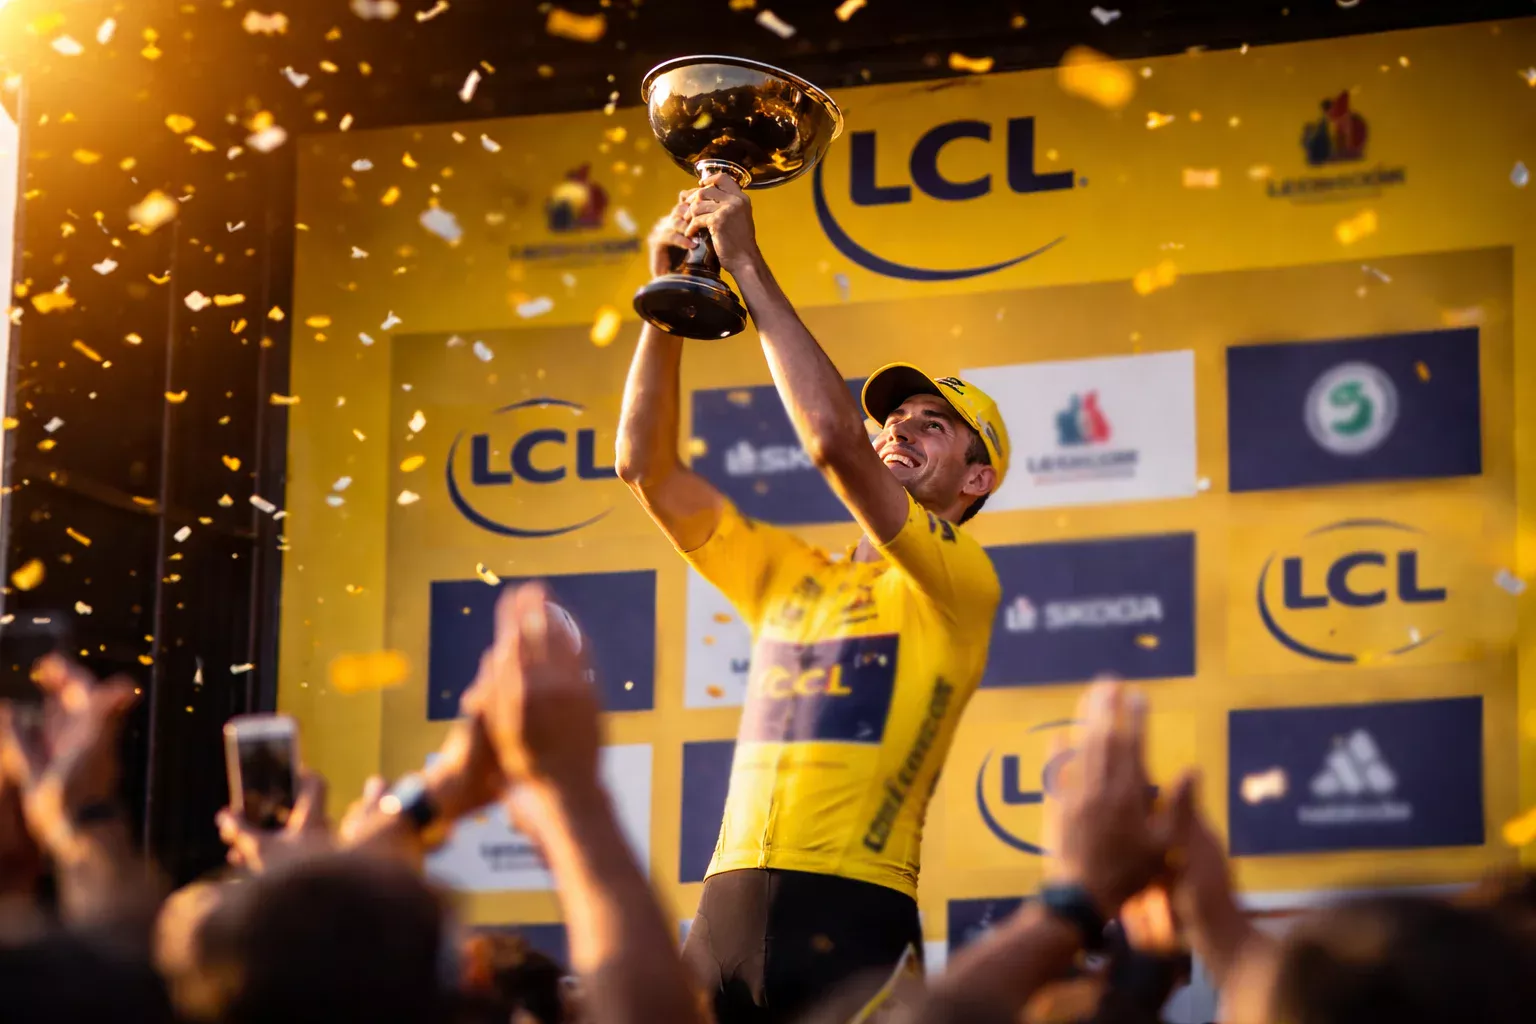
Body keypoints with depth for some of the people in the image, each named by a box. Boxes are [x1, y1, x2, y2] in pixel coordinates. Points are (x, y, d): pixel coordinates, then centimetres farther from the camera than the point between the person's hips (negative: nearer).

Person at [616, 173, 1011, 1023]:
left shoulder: (959, 584, 1)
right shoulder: (790, 578, 21)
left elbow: (833, 443, -13)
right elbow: (647, 468, 18)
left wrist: (747, 265, -7)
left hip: (849, 920, -5)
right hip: (726, 910, 5)